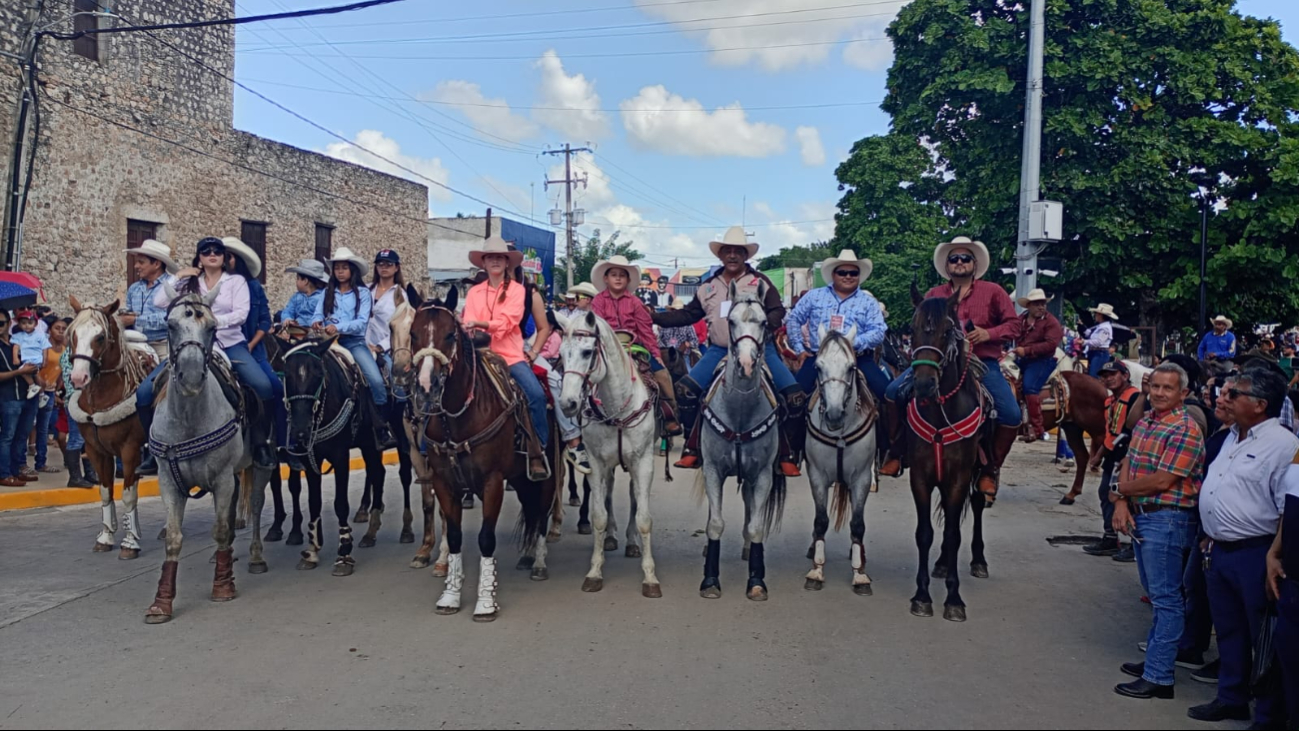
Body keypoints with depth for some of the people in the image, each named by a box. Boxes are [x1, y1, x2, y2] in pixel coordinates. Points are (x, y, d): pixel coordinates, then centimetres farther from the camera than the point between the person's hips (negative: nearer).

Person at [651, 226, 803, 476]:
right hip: (720, 350, 2)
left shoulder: (760, 281, 4)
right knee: (685, 389, -15)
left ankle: (787, 455, -4)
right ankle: (693, 449, -3)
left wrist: (766, 325, -22)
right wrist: (656, 318, 7)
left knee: (794, 395, -18)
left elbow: (777, 311, -1)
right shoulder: (709, 286, 13)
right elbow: (689, 314, 16)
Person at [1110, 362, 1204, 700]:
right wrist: (1121, 504, -7)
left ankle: (1158, 677, 0)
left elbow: (1162, 482, -21)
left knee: (1165, 598, -3)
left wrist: (1119, 490, -7)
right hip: (1140, 517, 9)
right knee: (1155, 593, 19)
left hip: (1167, 520, -9)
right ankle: (1154, 658, 31)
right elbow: (1128, 463, 8)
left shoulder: (1184, 430, -18)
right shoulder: (1145, 421, 10)